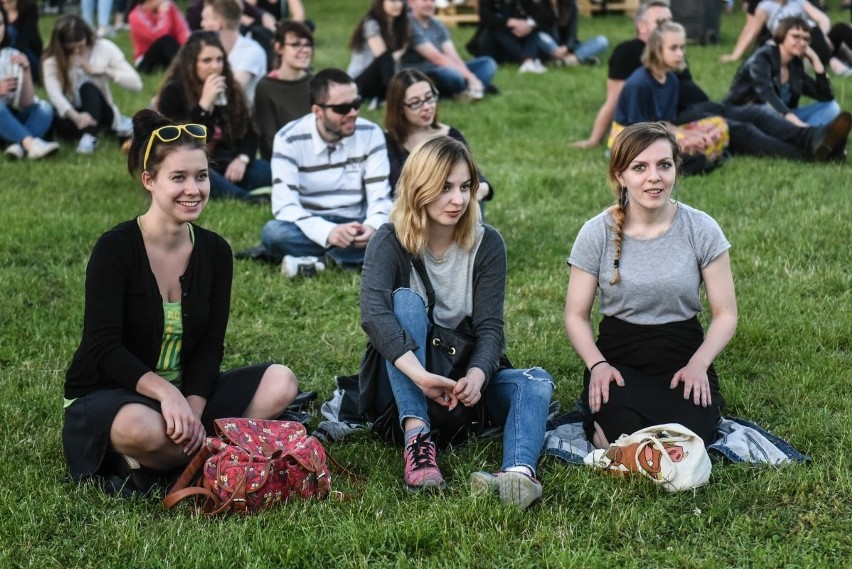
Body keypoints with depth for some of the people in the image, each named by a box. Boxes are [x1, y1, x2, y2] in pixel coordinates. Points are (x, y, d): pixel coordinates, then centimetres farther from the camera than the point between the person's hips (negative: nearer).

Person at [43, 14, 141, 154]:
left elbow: (136, 84, -8)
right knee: (62, 123, -37)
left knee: (88, 87, -31)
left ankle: (89, 136, -45)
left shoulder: (104, 48, -6)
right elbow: (54, 93, -29)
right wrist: (76, 116, -47)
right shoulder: (52, 60, -10)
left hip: (99, 112, 0)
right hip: (71, 116, 0)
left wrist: (104, 71, -21)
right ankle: (113, 124, -23)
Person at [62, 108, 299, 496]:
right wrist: (166, 392, -33)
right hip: (103, 397, -6)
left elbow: (210, 346, -1)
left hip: (184, 392, 6)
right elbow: (104, 348, -19)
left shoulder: (215, 252, 1)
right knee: (142, 429, -41)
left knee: (280, 383, -15)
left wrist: (193, 406, -20)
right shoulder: (115, 249, -14)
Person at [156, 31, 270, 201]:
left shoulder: (230, 90, 9)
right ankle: (245, 198, -49)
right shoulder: (174, 92, -7)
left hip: (222, 166, 6)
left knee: (267, 171, -19)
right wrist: (204, 104, -24)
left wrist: (242, 159, -14)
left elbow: (248, 132, 7)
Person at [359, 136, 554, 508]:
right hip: (400, 382, -3)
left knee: (537, 382, -25)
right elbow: (373, 313, -30)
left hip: (462, 380, 3)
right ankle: (417, 436, -43)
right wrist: (420, 377, -45)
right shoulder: (391, 242, -12)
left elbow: (489, 327, -12)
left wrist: (476, 376, -35)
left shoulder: (486, 245, -3)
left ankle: (519, 472, -57)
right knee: (406, 300, -28)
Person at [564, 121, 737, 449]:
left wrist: (698, 364, -16)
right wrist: (597, 365, -16)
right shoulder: (597, 233, -2)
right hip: (617, 361, -1)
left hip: (683, 358, 1)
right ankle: (599, 418, 3)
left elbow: (725, 314, 1)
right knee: (625, 432, -32)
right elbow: (576, 314, 3)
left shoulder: (702, 230, -2)